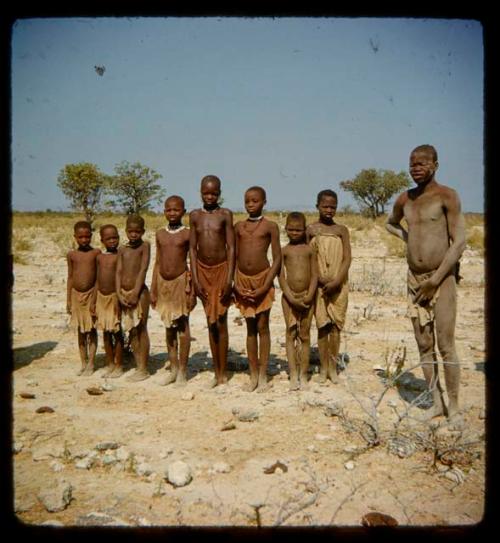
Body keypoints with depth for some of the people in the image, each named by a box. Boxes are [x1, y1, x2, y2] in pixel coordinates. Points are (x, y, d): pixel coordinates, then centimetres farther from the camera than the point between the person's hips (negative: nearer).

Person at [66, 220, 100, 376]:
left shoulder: (96, 252, -2)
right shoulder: (71, 255, 4)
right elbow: (70, 277, 7)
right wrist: (68, 300, 5)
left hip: (91, 294, -2)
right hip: (76, 295, 2)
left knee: (92, 329, 3)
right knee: (81, 330, 9)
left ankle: (91, 364, 12)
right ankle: (83, 364, 18)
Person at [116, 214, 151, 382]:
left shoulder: (145, 246, -3)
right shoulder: (122, 249, 11)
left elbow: (143, 270, -10)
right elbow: (118, 272, 5)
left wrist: (135, 294, -16)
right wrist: (119, 294, -7)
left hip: (139, 292, -5)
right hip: (124, 293, 5)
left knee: (140, 330, 0)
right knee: (131, 332, 9)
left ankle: (143, 369, 6)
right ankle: (139, 367, 18)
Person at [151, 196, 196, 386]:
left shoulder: (187, 234, -5)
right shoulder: (160, 234, 7)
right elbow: (157, 262, 11)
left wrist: (193, 291, -7)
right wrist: (153, 290, 9)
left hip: (181, 281, -5)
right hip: (163, 283, 5)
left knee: (183, 327, 2)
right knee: (169, 327, 11)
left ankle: (183, 371, 12)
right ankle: (173, 369, 21)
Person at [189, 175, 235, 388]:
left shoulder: (225, 214, -2)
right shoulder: (195, 215, 5)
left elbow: (231, 248, -5)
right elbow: (192, 248, 4)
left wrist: (229, 279, -11)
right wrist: (195, 279, -2)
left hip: (221, 269, -3)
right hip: (203, 271, 3)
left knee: (221, 322, -1)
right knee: (210, 323, 8)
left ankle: (223, 373, 9)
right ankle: (216, 372, 16)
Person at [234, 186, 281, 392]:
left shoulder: (270, 226, -2)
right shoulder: (238, 226, 7)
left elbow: (277, 258, -5)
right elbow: (234, 257, 9)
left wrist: (265, 286, -12)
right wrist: (235, 284, -3)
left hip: (262, 279, -3)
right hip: (243, 280, 3)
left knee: (262, 327, 3)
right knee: (250, 329, 10)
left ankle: (263, 375, 12)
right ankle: (253, 375, 18)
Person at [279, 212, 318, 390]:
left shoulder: (310, 250, 4)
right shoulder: (283, 251, 3)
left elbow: (315, 275, 0)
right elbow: (281, 276, -3)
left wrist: (309, 296, -11)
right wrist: (291, 298, -12)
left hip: (307, 297, 1)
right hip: (289, 297, 0)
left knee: (305, 335, 5)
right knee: (291, 334, 1)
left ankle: (303, 374, 12)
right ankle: (293, 375, 5)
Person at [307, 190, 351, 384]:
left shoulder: (341, 230, 5)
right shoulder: (311, 229, 3)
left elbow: (347, 258, -1)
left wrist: (336, 281, -13)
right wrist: (320, 279, -13)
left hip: (338, 286, 1)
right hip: (319, 285, -1)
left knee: (335, 326, 2)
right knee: (322, 326, 3)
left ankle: (333, 366, 12)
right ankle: (323, 367, 11)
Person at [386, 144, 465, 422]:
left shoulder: (447, 196, -7)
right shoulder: (405, 199, 10)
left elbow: (460, 242, -13)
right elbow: (390, 223, 32)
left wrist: (435, 280, -16)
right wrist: (408, 237, 11)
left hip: (442, 278, -5)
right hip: (415, 279, 6)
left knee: (446, 346, -6)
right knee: (424, 345, 7)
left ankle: (453, 406, 5)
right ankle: (436, 402, 17)